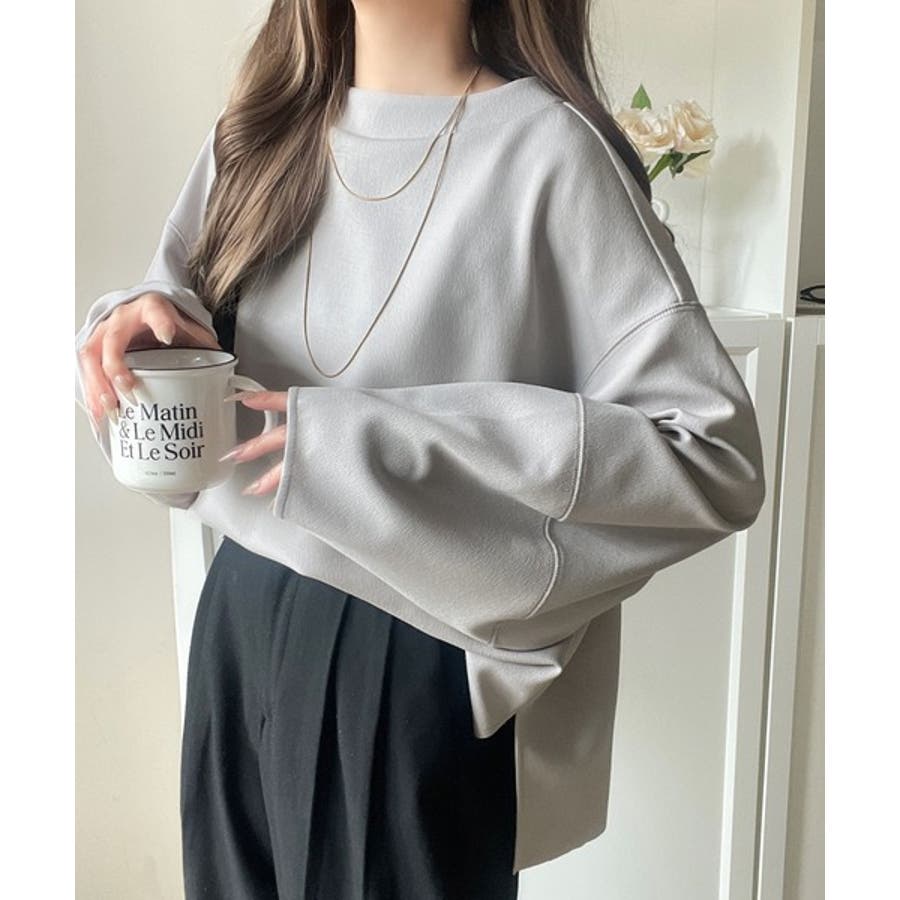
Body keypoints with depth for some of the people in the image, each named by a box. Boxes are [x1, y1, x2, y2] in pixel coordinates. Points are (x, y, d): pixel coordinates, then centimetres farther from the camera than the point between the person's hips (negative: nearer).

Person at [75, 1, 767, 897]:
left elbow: (713, 456, -19)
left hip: (425, 663, -5)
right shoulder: (258, 132, 4)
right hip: (241, 627, 6)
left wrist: (387, 442, -24)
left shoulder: (548, 147, -15)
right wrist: (137, 324, -12)